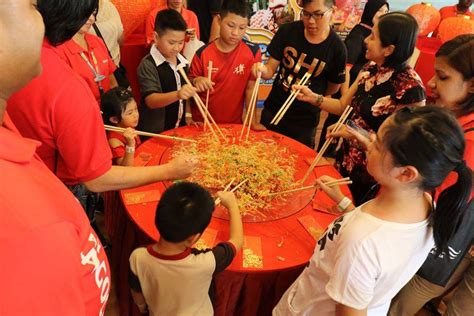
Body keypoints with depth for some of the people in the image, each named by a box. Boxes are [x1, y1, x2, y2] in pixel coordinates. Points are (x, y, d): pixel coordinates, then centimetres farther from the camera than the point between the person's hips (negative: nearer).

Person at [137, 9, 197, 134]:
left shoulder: (182, 61, 3)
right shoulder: (148, 65, -17)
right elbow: (151, 100, -29)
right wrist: (177, 94, -42)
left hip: (179, 128, 6)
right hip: (155, 132, -6)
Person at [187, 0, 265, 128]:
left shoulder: (252, 52, -11)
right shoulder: (203, 53, -12)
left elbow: (250, 88, -6)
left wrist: (253, 121, -10)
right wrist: (196, 82, -23)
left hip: (234, 123, 0)